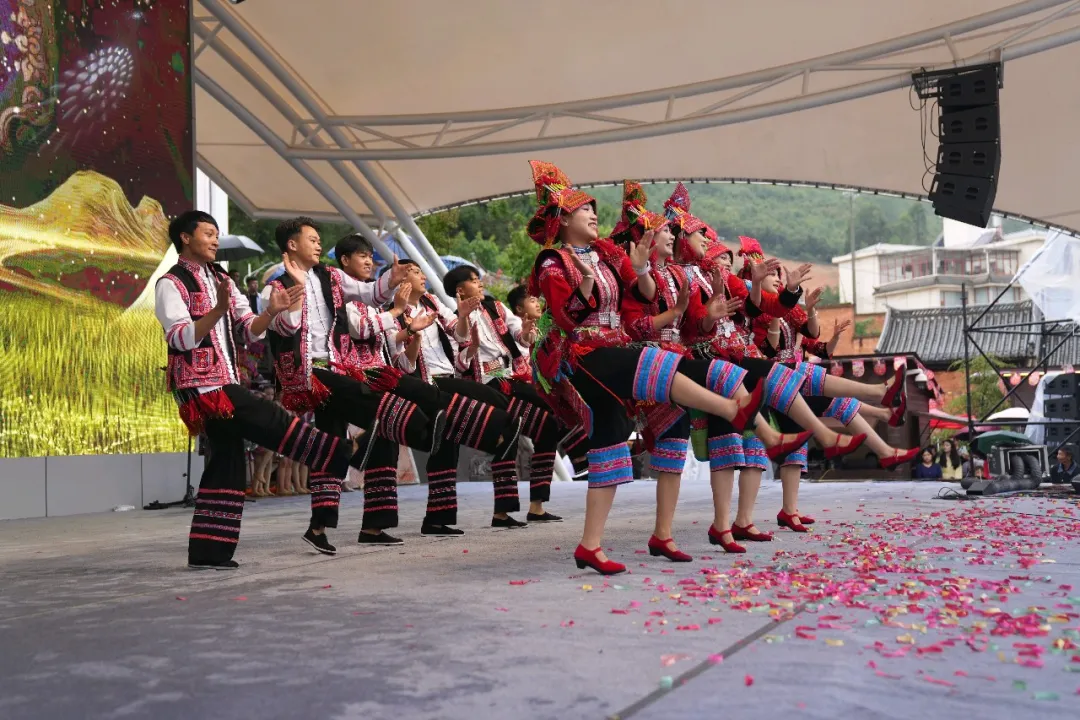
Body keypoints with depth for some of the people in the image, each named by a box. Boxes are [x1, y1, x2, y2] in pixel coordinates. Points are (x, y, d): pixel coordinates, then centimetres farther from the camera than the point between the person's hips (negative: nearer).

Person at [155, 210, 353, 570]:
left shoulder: (222, 281, 17)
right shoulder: (171, 284, -6)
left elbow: (249, 330, 9)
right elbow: (181, 339, -20)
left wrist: (272, 311, -11)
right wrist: (218, 310, -34)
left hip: (225, 383, 9)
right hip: (202, 387, -8)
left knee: (226, 462, 7)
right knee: (274, 422, -12)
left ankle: (208, 551, 12)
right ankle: (341, 457, -2)